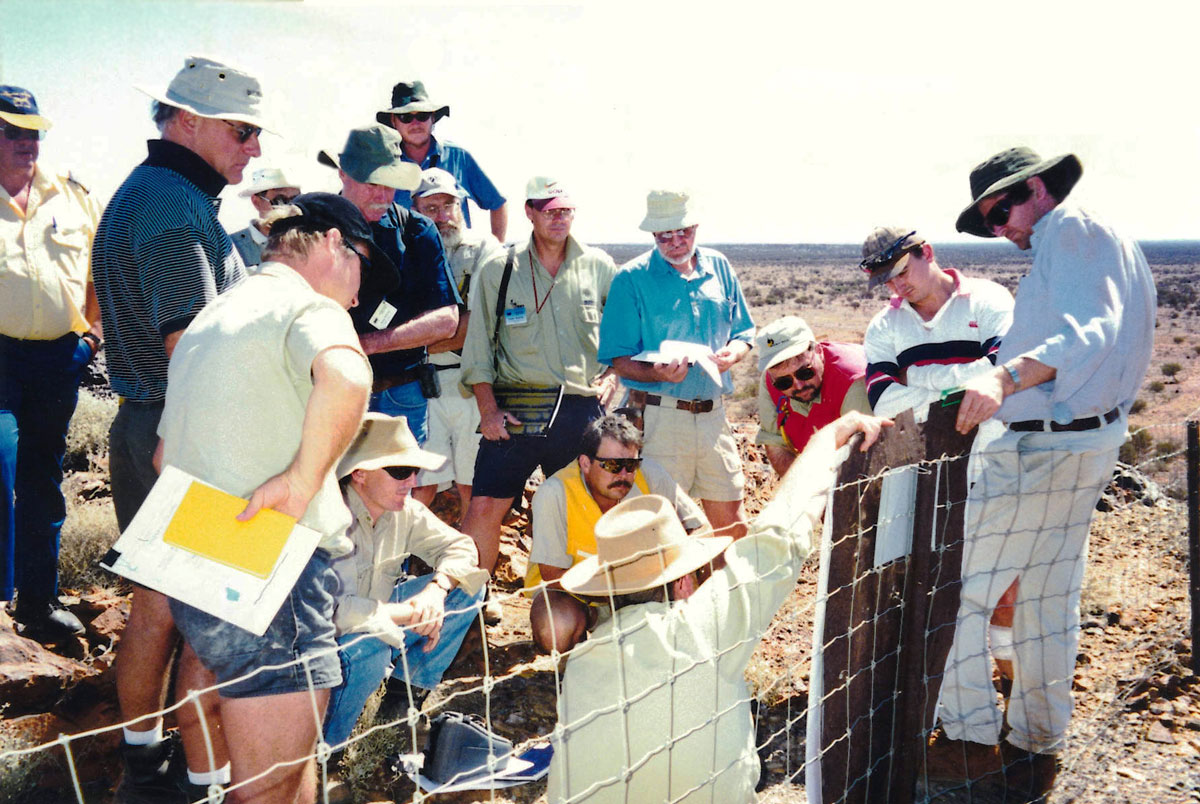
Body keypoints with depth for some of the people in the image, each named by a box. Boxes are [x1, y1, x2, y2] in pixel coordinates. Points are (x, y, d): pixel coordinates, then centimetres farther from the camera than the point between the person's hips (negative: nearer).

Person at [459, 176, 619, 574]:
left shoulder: (600, 267, 8)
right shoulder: (498, 272, 5)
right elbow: (478, 346, 5)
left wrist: (612, 377, 1)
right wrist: (488, 409, -4)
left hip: (582, 409, 1)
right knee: (484, 508, -5)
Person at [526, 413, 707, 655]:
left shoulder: (648, 475, -18)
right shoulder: (554, 494, -26)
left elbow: (701, 529, -11)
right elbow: (553, 576, -24)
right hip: (569, 590, -3)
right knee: (556, 632, -35)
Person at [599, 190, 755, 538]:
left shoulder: (719, 267, 9)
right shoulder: (632, 279, -4)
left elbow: (743, 334, 15)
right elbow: (619, 359, -6)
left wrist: (730, 354, -8)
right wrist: (657, 373, -25)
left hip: (713, 413, 4)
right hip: (658, 415, -4)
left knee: (732, 517, 10)